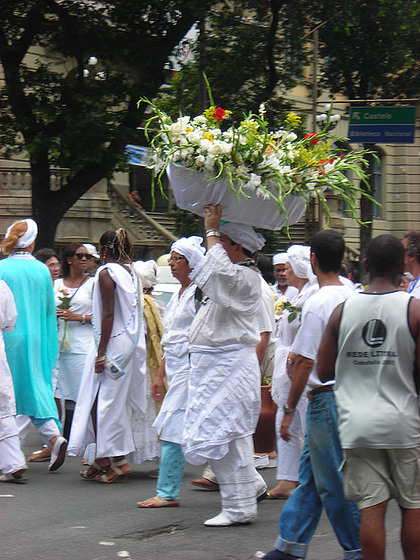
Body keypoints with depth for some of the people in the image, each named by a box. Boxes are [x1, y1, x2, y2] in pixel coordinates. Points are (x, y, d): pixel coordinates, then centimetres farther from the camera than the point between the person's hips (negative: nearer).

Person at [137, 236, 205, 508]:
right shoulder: (177, 296, 19)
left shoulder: (200, 292, -9)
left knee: (173, 427, -11)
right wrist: (159, 375, 22)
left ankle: (167, 493, -8)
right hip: (176, 368, 9)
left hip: (191, 366, -9)